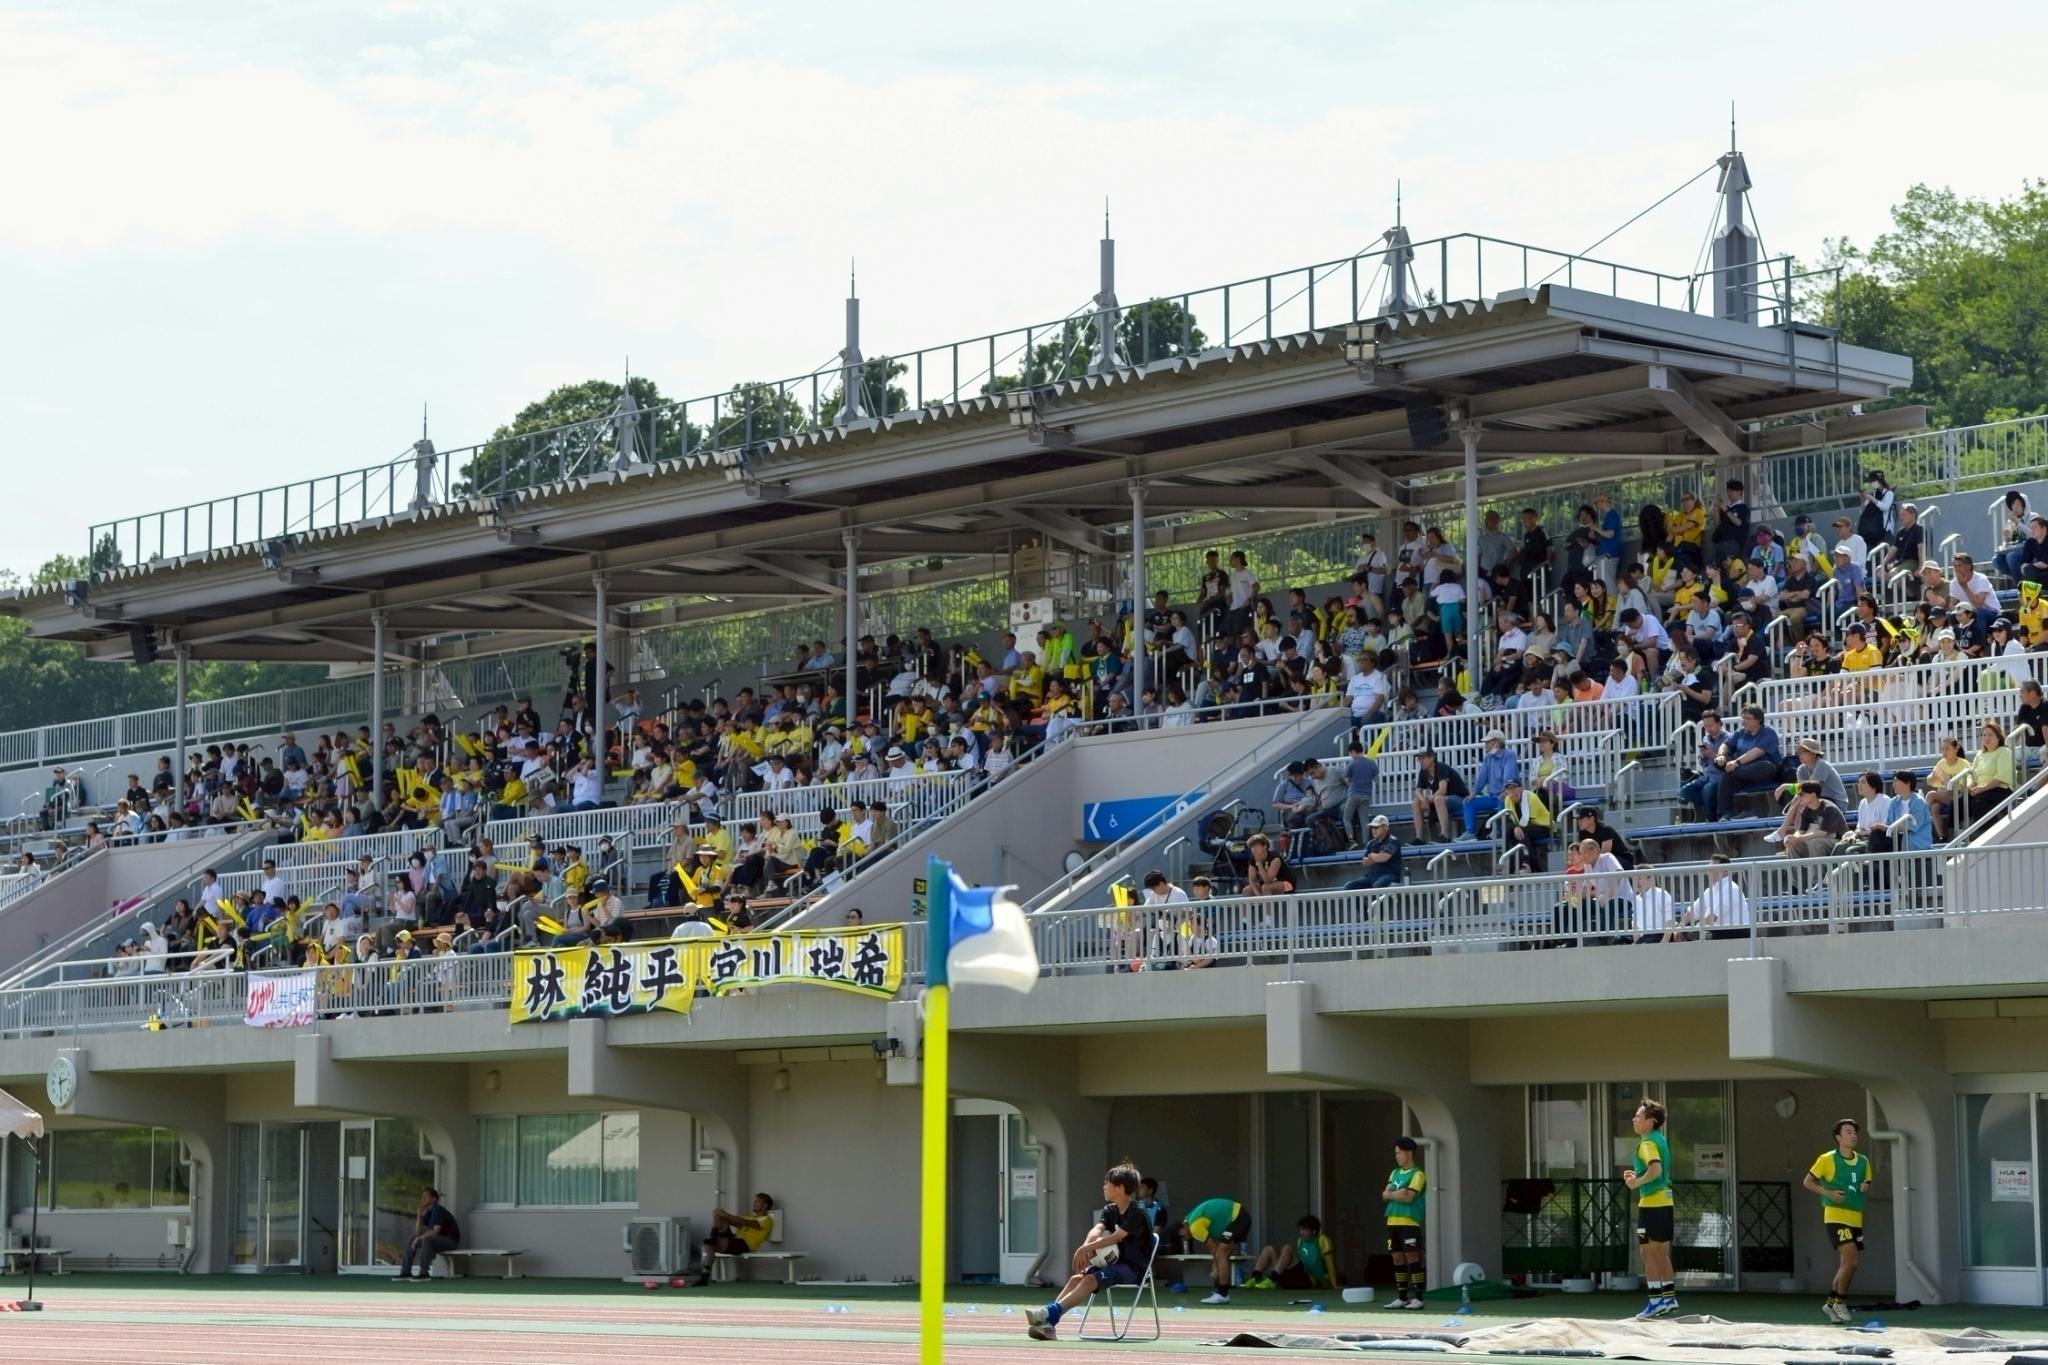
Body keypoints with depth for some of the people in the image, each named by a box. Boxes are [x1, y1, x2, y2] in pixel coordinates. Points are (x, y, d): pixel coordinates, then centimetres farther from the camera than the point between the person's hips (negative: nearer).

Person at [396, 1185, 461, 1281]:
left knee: (426, 1240, -33)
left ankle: (424, 1273, -30)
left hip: (451, 1240, -9)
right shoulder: (427, 1212, 7)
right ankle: (406, 1272, 1)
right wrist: (419, 1216, -8)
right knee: (412, 1240, 6)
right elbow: (418, 1232, 3)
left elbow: (435, 1232, -27)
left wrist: (418, 1238, -18)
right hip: (439, 1240, 9)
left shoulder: (438, 1210, -18)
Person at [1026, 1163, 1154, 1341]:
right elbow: (1097, 1230, -6)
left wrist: (1085, 1248, -31)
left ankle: (1051, 1313, -44)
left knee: (1090, 1279, -30)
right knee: (1076, 1278, -16)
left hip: (1133, 1268, -7)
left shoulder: (1137, 1214, -13)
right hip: (1114, 1263, 8)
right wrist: (1086, 1247, -29)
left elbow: (1116, 1237, -24)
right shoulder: (1110, 1210, 12)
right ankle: (1048, 1324, -30)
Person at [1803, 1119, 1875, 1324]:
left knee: (1849, 1263, 9)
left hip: (1855, 1219, 6)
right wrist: (1828, 1193, -15)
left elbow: (1867, 1185, 21)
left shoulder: (1863, 1161, 10)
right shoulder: (1827, 1159, -5)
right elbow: (1807, 1181, 0)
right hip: (1836, 1217, -6)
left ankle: (1832, 1303, 22)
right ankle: (1839, 1301, -2)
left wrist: (1866, 1188, -4)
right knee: (1851, 1259, -17)